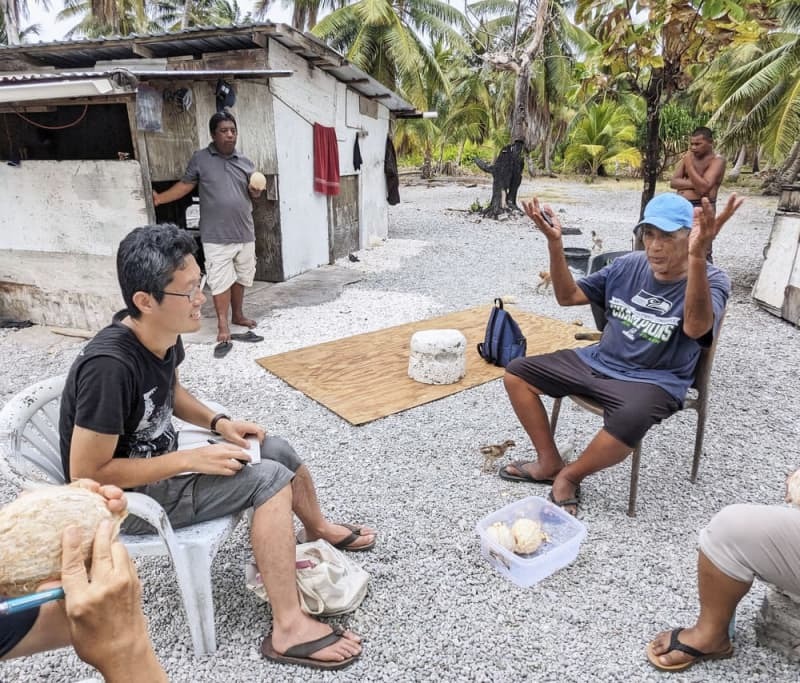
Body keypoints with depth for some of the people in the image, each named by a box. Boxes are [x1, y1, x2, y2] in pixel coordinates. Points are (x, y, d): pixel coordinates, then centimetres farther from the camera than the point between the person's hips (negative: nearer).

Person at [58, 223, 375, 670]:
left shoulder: (163, 334, -8)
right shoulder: (110, 367, -34)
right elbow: (86, 475, -28)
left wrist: (219, 423, -3)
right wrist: (192, 459, -26)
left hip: (157, 462, 8)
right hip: (124, 499, -8)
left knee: (278, 450, 8)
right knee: (269, 478, -22)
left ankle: (319, 531, 36)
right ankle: (289, 630, -14)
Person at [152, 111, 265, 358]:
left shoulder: (245, 163, 9)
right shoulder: (200, 159, -1)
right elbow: (185, 185, 1)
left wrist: (256, 192, -6)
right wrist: (160, 198, -9)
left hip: (245, 233, 4)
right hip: (216, 236, -4)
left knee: (240, 278, 15)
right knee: (221, 281, -4)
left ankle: (238, 315, 33)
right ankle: (223, 329, 1)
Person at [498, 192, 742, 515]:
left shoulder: (711, 280, -11)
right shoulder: (629, 265, 4)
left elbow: (695, 327, -34)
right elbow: (568, 295, 7)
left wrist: (697, 257, -47)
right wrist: (554, 241, -7)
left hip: (654, 381, -5)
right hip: (598, 361, 6)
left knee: (630, 420, -40)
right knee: (516, 372, -1)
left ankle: (570, 476, -9)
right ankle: (549, 462, 8)